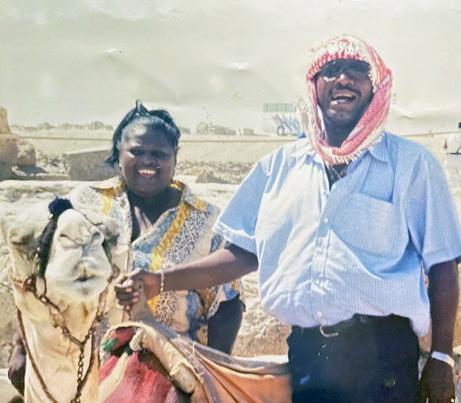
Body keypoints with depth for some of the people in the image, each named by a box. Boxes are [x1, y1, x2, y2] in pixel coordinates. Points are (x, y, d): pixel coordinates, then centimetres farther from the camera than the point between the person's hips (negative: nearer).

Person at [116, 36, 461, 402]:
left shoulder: (410, 163, 1)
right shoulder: (279, 165, 8)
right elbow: (244, 252, 9)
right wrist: (160, 282, 0)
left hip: (383, 352, -2)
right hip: (305, 354, 2)